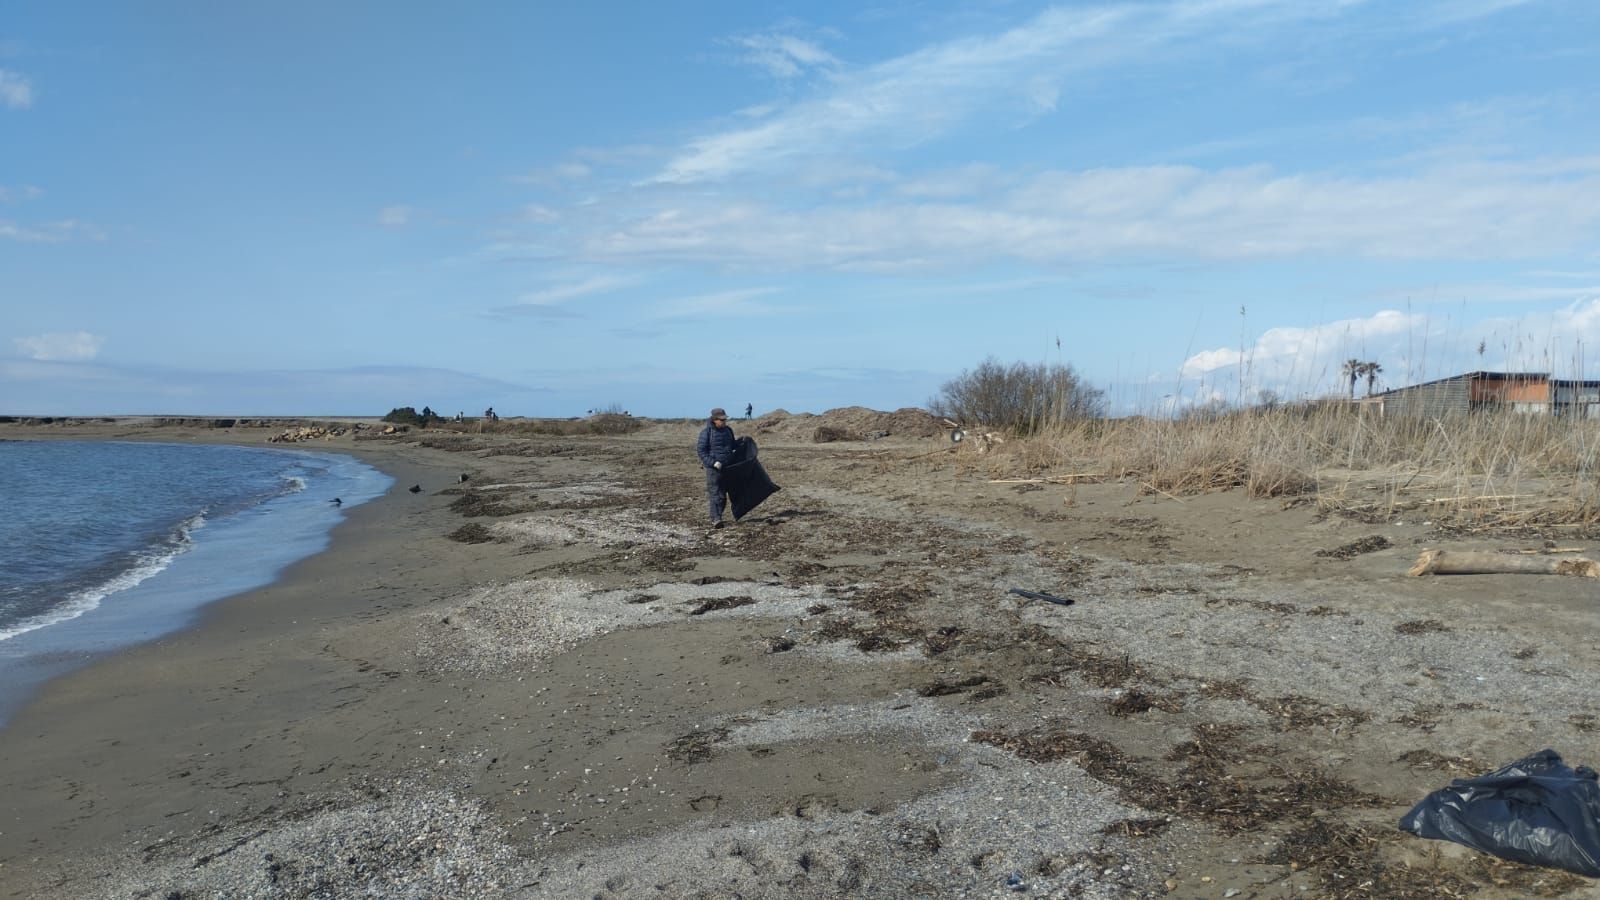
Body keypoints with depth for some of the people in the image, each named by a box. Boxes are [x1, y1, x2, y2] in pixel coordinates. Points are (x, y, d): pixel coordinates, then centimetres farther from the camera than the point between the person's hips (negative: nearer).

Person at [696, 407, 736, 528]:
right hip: (713, 468, -6)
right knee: (714, 494, -10)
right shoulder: (707, 432, -9)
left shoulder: (728, 430, 10)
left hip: (727, 467, 6)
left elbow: (733, 446, 25)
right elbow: (701, 450, -12)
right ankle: (715, 520, -14)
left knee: (723, 495, 10)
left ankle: (717, 518, 20)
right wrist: (713, 463, -20)